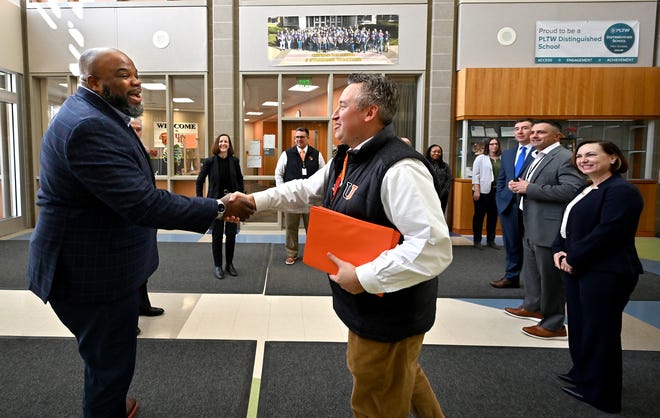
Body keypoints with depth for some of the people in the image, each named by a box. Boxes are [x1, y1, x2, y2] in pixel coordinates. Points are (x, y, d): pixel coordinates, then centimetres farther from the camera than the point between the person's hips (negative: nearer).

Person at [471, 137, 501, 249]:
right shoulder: (481, 158, 0)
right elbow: (475, 174, -4)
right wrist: (476, 190, -12)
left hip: (497, 191, 3)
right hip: (483, 191, -3)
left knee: (493, 216, 8)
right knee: (479, 216, 4)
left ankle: (491, 240, 20)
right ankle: (477, 240, 11)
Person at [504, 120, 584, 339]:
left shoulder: (566, 157, -14)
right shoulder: (537, 157, 16)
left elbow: (573, 190, -27)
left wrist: (529, 188, -24)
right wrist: (520, 186, 4)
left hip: (549, 228, -10)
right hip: (531, 226, 10)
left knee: (549, 276, -2)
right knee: (530, 271, 21)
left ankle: (554, 325, 10)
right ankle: (533, 307, 39)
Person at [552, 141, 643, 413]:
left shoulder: (621, 191, -16)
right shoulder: (587, 191, 15)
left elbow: (606, 233, -23)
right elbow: (568, 225, 18)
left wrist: (573, 258, -16)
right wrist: (559, 250, 1)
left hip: (605, 273, -9)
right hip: (578, 268, 9)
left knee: (599, 330, 2)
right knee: (579, 323, 18)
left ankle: (599, 391, 17)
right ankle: (582, 373, 36)